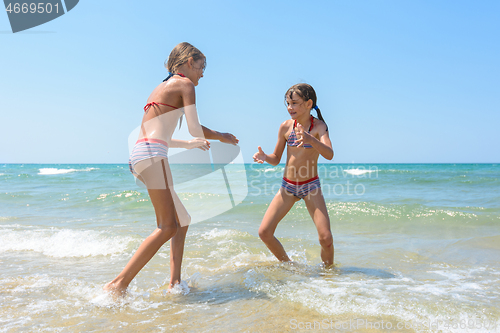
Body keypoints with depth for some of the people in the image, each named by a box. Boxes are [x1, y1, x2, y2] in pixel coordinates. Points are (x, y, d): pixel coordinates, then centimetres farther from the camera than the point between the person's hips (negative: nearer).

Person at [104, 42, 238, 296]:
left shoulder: (162, 87, 29)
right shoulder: (184, 84, 3)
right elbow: (195, 128, -8)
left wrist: (190, 144, 44)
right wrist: (221, 137, 11)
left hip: (140, 153, 10)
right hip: (151, 154, -10)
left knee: (182, 219, 14)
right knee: (168, 226, -11)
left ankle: (175, 282, 13)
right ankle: (118, 284, -13)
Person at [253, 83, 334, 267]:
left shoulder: (319, 126, -11)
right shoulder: (286, 126, -2)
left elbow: (329, 154, -29)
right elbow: (276, 159, 7)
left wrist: (310, 140, -47)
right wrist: (264, 156, -16)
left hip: (311, 186, -3)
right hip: (287, 186, 4)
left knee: (326, 238, -14)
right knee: (264, 232, -3)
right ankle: (287, 265, 22)